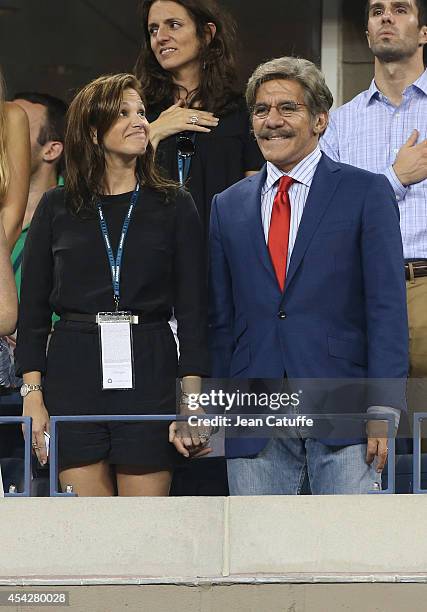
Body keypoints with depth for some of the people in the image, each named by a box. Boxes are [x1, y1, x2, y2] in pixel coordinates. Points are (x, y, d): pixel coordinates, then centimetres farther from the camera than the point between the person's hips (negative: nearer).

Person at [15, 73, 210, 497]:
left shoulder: (174, 207, 7)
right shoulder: (56, 208, 8)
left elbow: (192, 307, 3)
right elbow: (32, 308, 9)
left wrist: (191, 398, -6)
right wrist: (32, 395, 0)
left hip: (150, 371, 0)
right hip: (73, 373, 1)